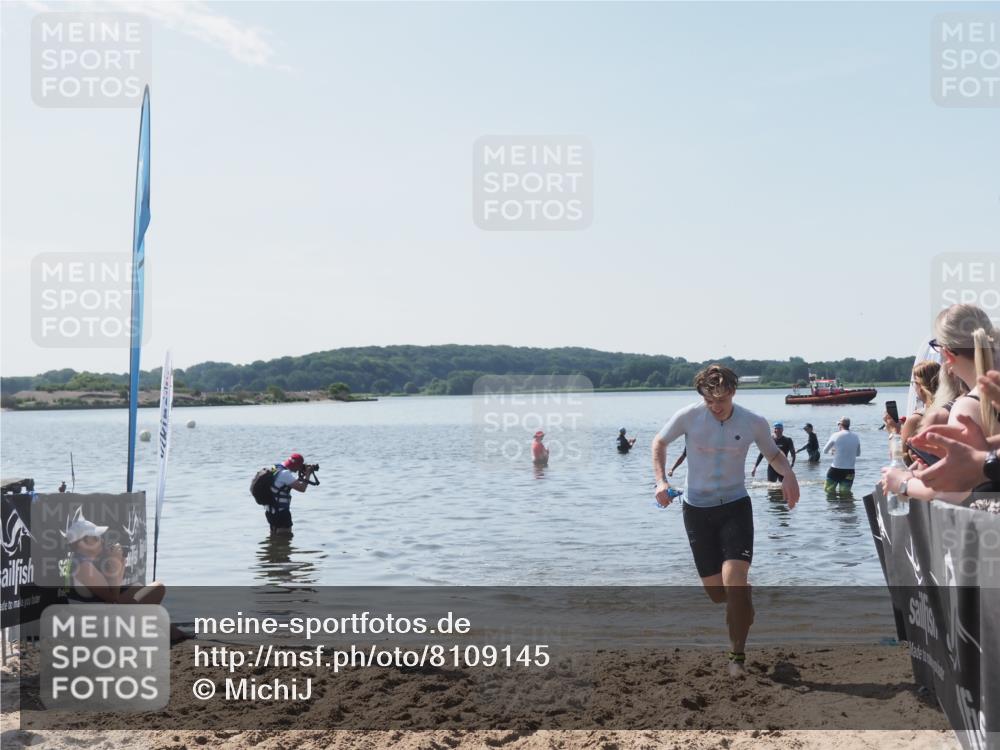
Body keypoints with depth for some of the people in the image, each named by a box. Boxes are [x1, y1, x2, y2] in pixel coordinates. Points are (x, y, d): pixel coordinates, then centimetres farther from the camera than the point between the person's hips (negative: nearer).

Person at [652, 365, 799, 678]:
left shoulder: (754, 423, -8)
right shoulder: (688, 416, -11)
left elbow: (773, 453, 11)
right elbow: (659, 442, 6)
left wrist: (788, 473, -10)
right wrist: (661, 480, -8)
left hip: (735, 506, -1)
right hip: (697, 509, 1)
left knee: (735, 580, -20)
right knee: (716, 592, 5)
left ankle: (737, 656, -5)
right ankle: (743, 607, 42)